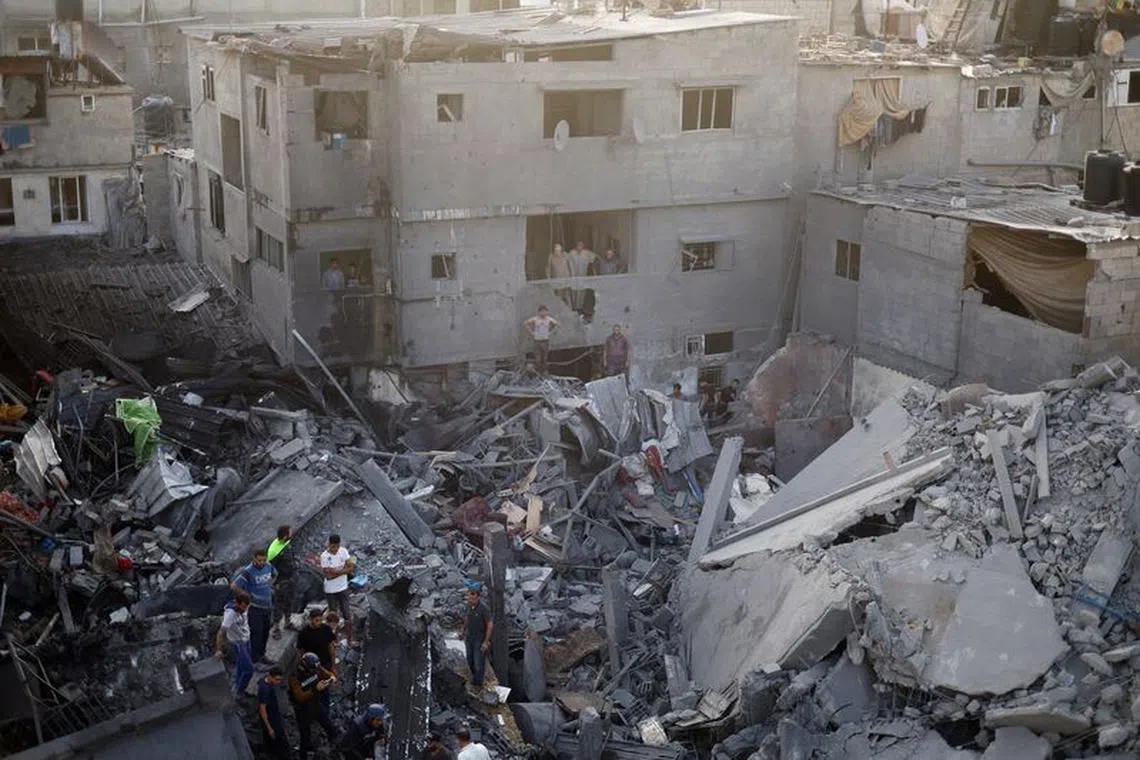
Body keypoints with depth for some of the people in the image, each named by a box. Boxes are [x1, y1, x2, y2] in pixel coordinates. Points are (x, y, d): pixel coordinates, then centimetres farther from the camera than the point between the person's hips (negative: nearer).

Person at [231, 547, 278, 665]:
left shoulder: (268, 566, 0)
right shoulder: (248, 571, -20)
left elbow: (274, 575, 24)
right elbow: (234, 586, -21)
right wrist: (248, 595, -14)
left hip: (268, 605, 7)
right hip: (255, 607, -7)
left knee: (265, 632, 17)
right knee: (256, 633, -4)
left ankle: (261, 655, 33)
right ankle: (256, 660, 5)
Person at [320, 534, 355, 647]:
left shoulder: (343, 551, -7)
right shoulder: (324, 556, -18)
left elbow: (351, 568, -11)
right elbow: (328, 575, -20)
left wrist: (336, 571, -20)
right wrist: (343, 570, -18)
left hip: (343, 588, 3)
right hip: (330, 590, -3)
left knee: (347, 615, 6)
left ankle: (350, 639, 17)